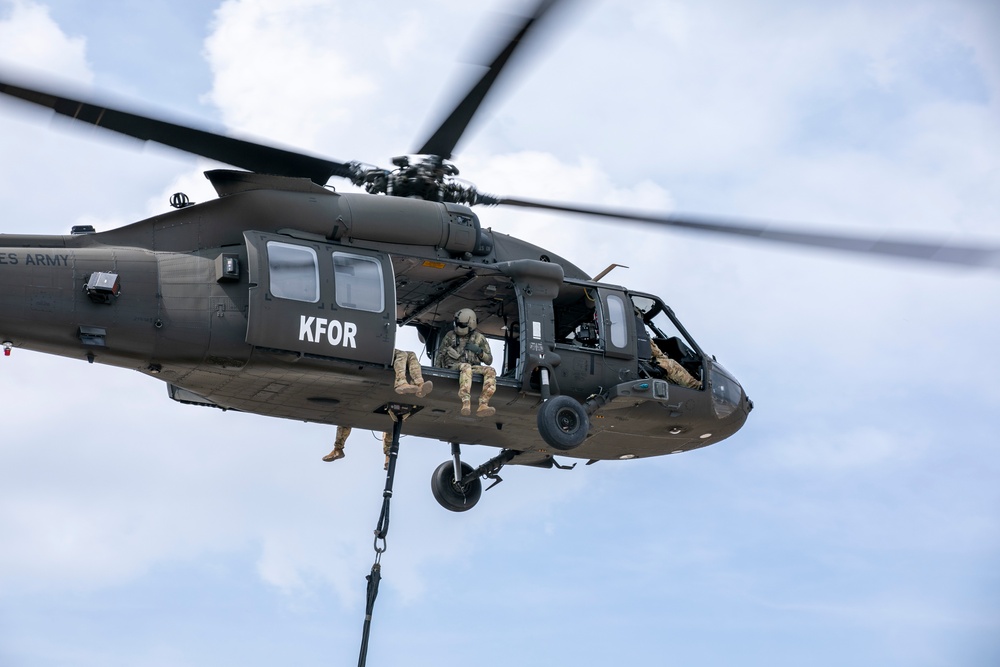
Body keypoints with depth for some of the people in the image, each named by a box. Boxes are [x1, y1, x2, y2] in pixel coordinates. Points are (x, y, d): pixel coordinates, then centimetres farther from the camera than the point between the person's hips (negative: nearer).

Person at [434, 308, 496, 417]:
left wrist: (478, 350, -6)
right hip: (454, 367, -2)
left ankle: (483, 405, -44)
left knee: (490, 371, -28)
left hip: (474, 368, 2)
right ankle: (466, 404, -56)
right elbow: (440, 354, 16)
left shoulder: (479, 338, 12)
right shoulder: (450, 336, 11)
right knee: (466, 367, -38)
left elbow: (489, 361, 12)